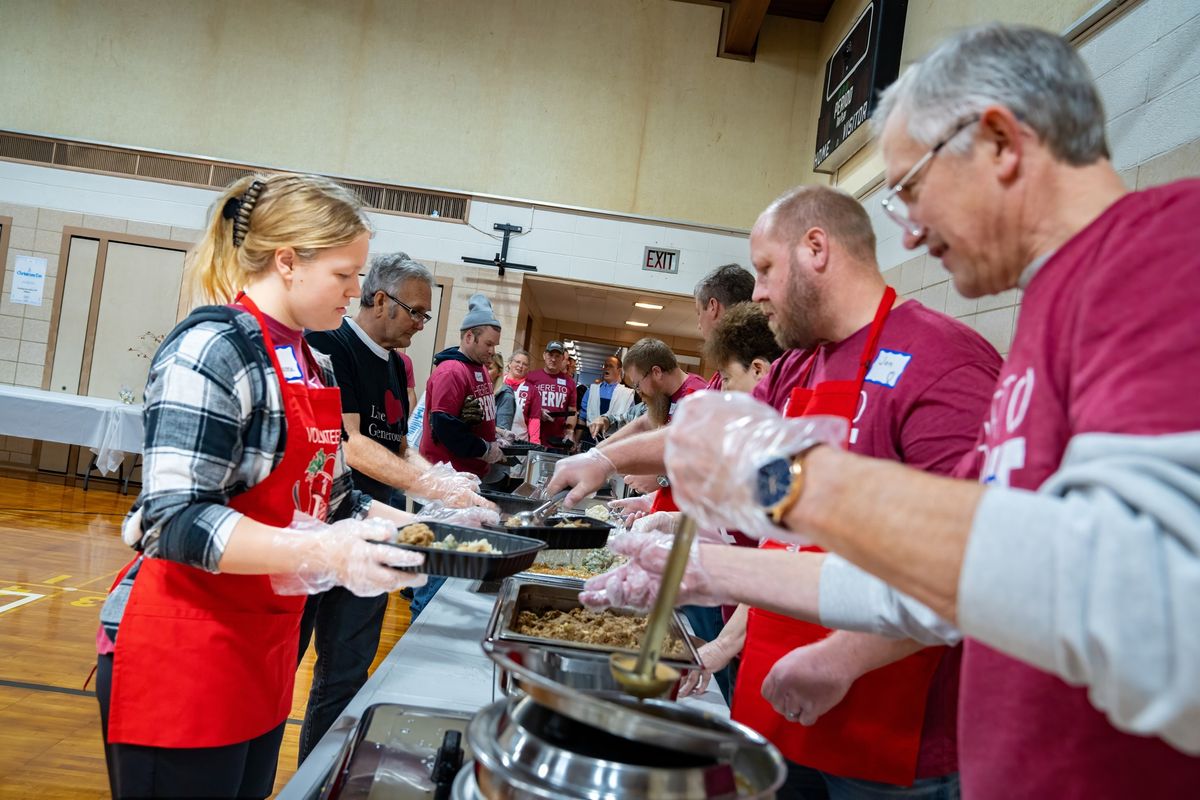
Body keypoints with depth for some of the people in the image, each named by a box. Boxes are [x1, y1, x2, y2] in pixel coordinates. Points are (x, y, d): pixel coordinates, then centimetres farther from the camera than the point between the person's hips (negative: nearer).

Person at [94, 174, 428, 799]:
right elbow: (176, 520, -23)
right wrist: (322, 553, -33)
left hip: (265, 645, 9)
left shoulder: (313, 365, 10)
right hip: (183, 653, -8)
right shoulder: (212, 349, -17)